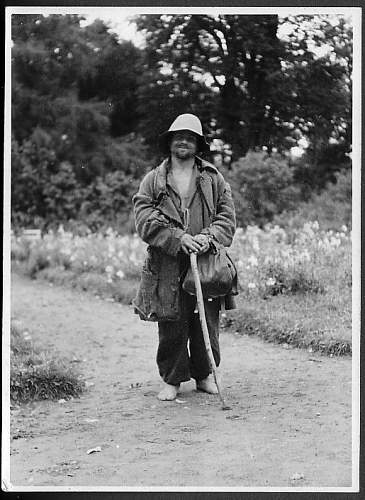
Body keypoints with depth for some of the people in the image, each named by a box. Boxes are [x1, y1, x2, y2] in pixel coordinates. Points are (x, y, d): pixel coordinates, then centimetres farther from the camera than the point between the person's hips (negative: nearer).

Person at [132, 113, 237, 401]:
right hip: (167, 266, -1)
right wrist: (178, 239, -16)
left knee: (207, 325, 5)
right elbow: (145, 220, -3)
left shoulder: (213, 178, 11)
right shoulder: (154, 180, 7)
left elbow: (227, 215, 5)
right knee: (171, 327, 1)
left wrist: (209, 237, -14)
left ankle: (204, 375, 23)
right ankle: (172, 380, 16)